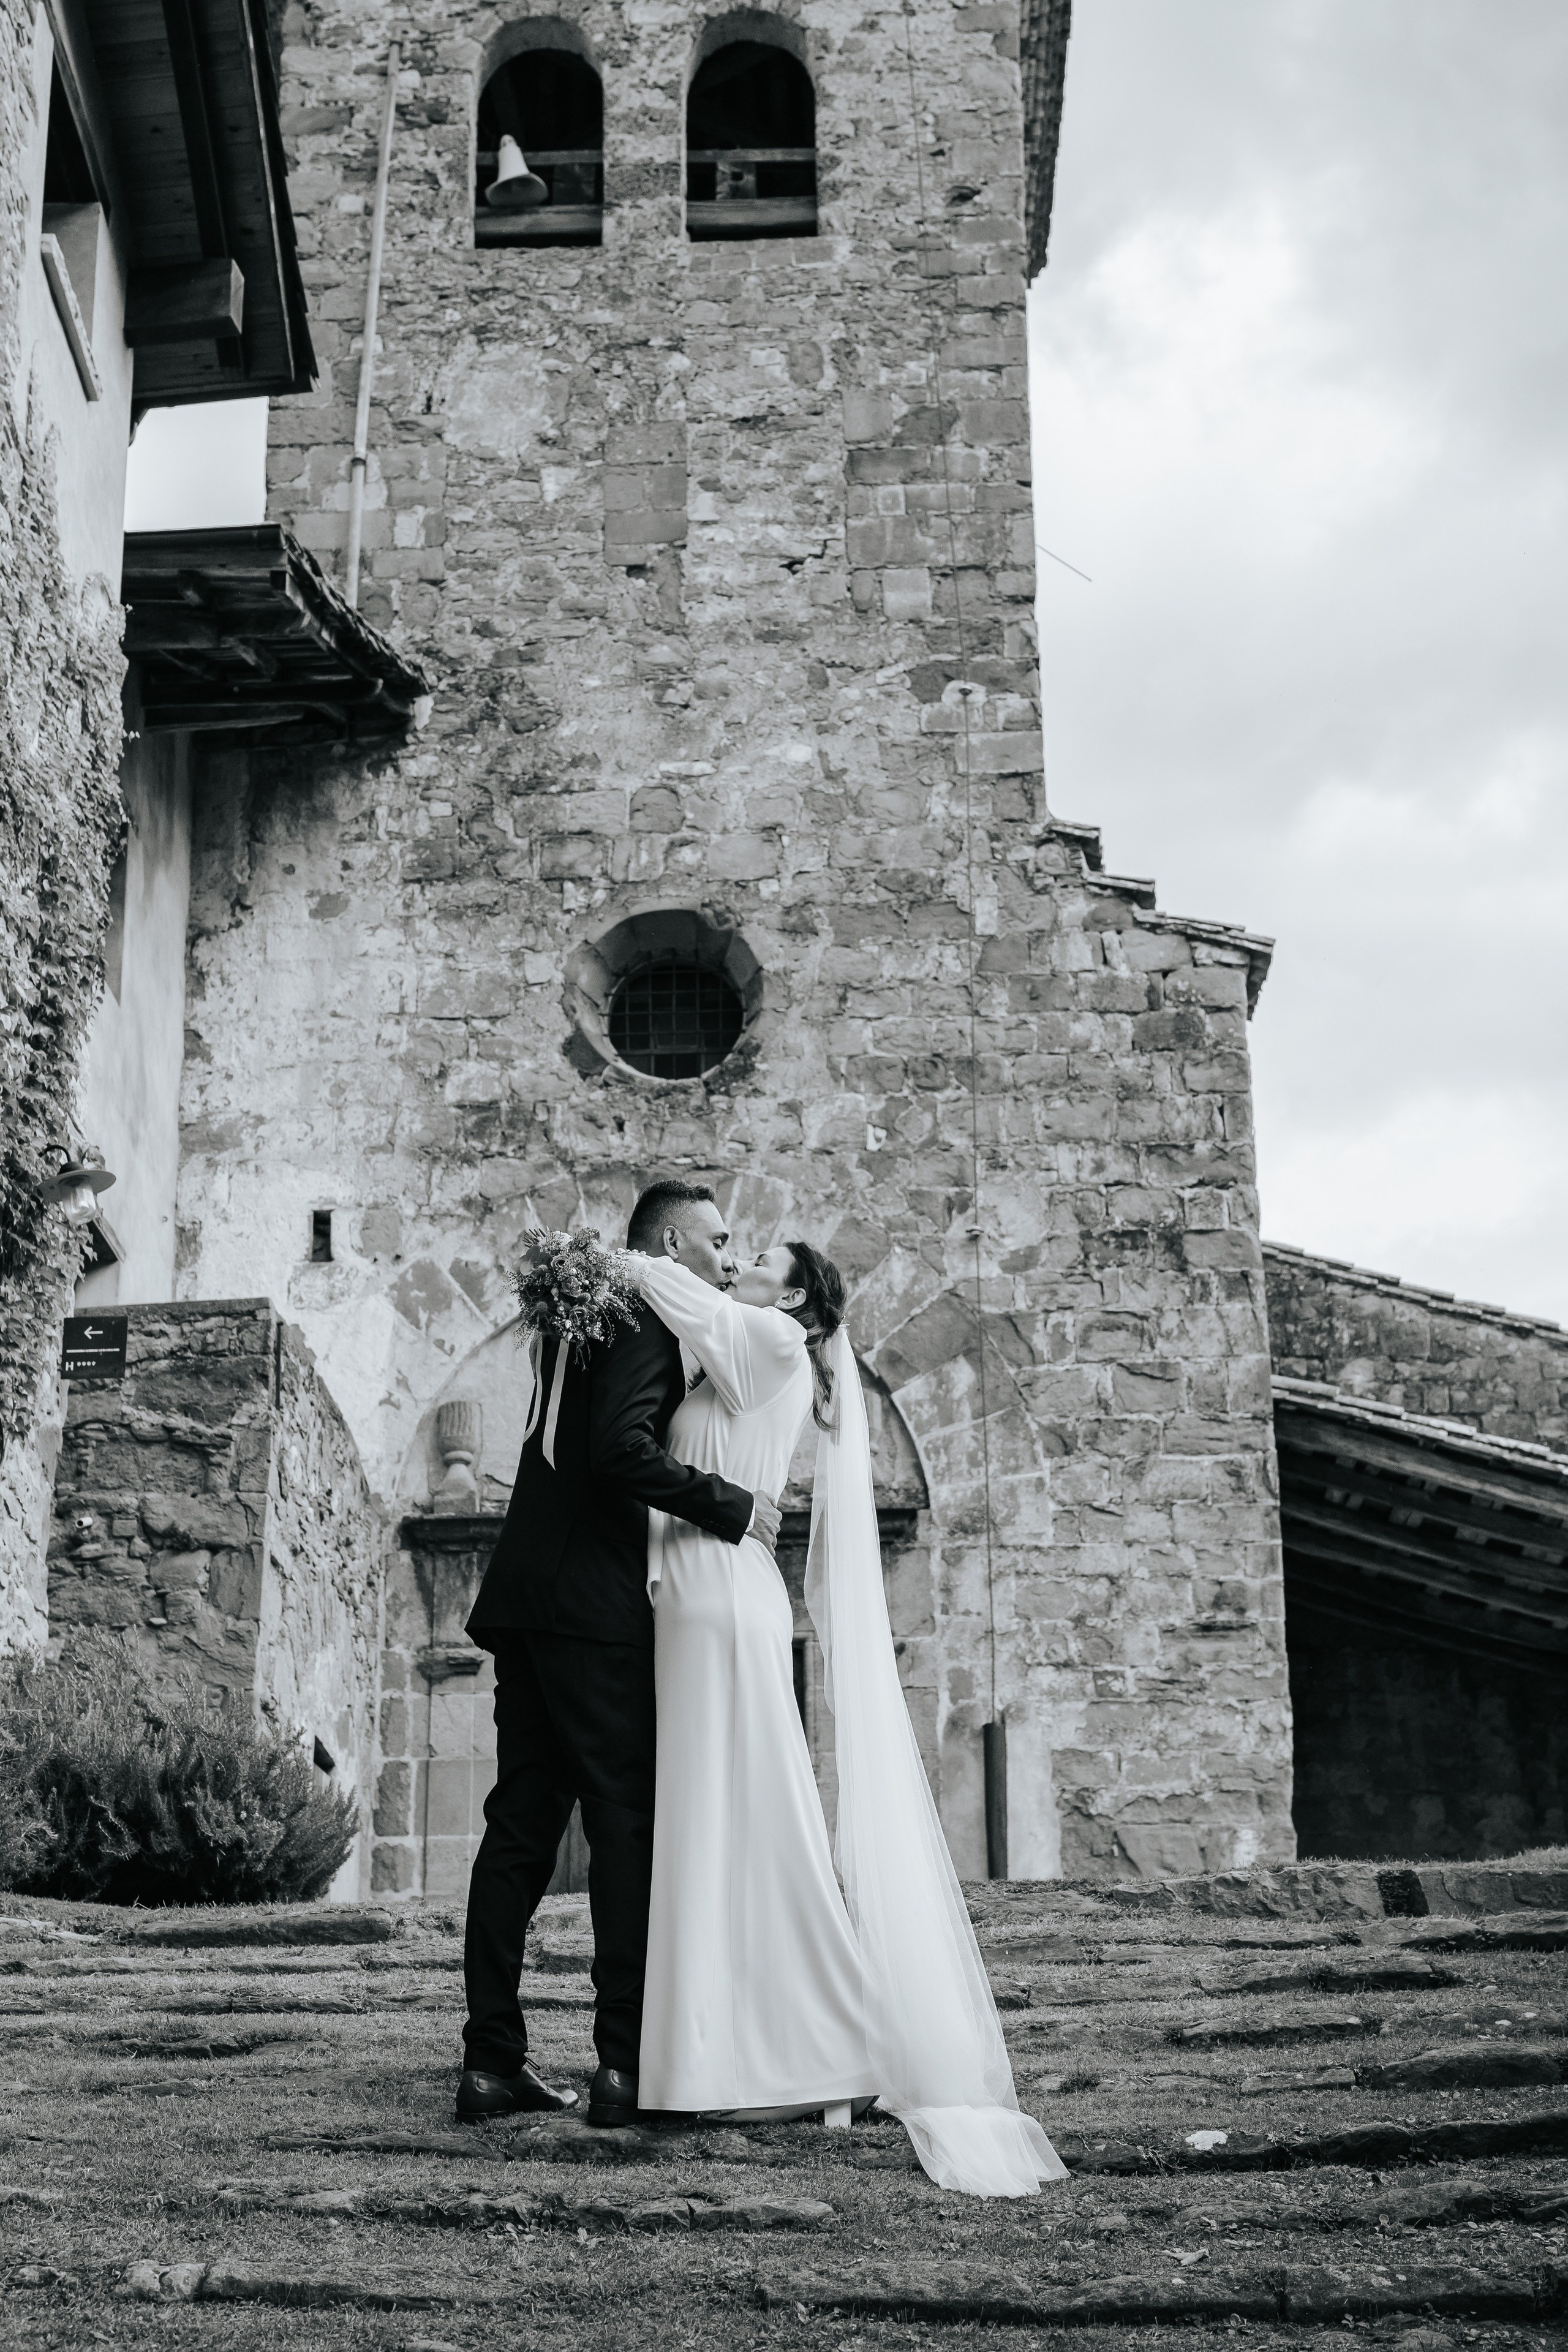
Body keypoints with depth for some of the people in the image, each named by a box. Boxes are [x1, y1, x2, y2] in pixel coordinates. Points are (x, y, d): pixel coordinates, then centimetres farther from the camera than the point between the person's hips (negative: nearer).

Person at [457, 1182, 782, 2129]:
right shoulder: (649, 1321, -7)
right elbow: (622, 1449, -21)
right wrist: (730, 1505, -13)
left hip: (526, 1600, 9)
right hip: (595, 1607, -9)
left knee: (521, 1829, 8)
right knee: (628, 1828, -4)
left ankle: (493, 2061, 10)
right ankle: (627, 2066, -4)